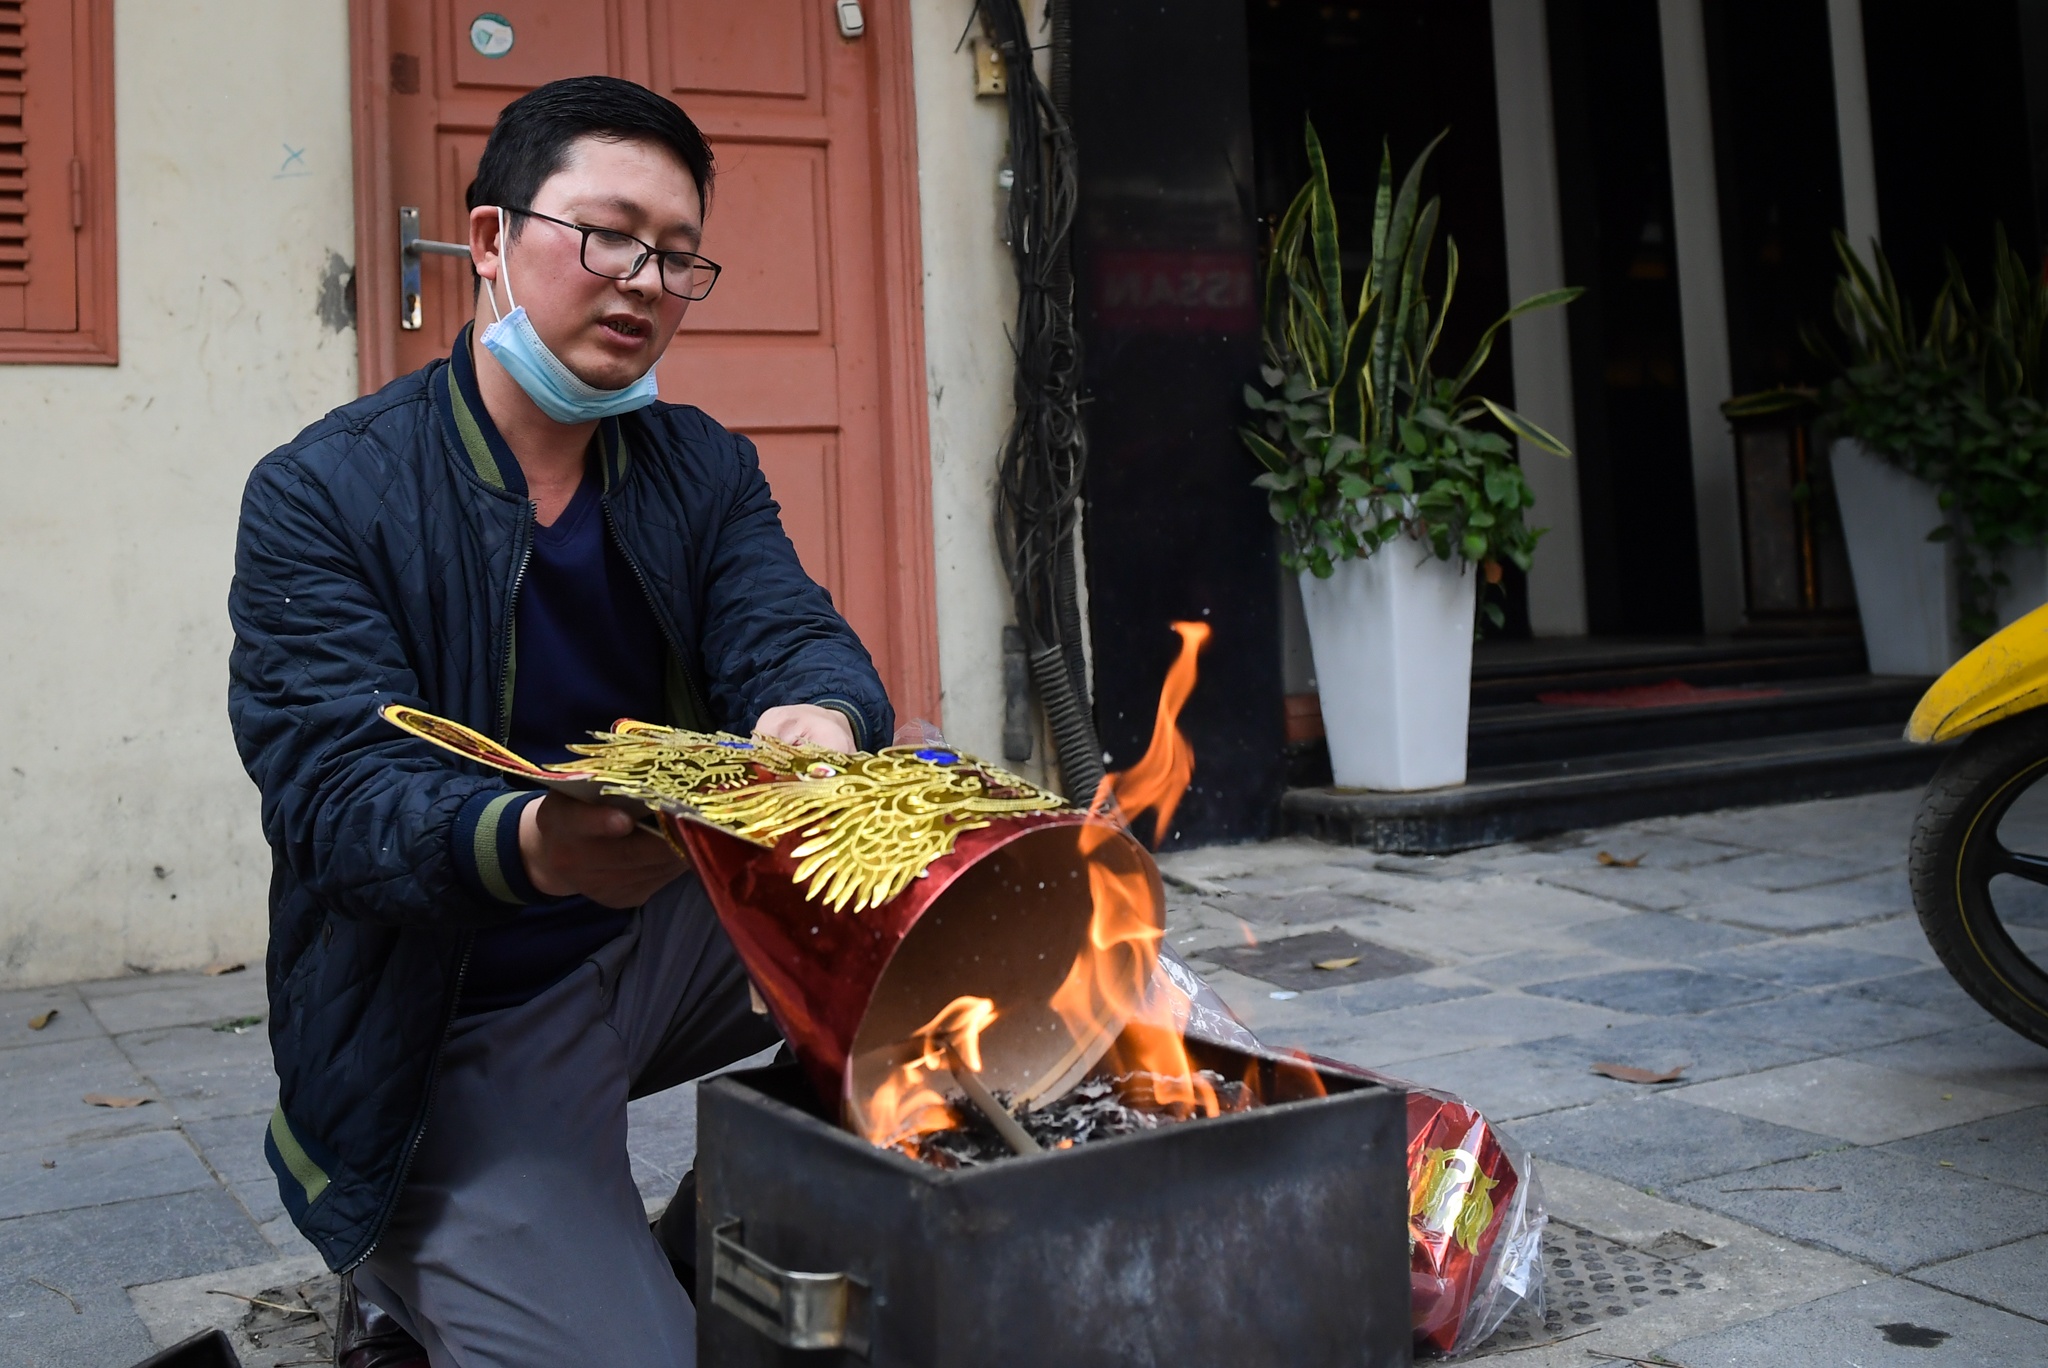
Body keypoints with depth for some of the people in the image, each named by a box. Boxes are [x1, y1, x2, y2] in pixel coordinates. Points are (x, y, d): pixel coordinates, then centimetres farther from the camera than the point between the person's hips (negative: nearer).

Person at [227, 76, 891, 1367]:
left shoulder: (706, 469, 5)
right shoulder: (321, 494, -11)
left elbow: (790, 634, -9)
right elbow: (336, 784, -20)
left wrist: (821, 718, -36)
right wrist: (531, 847, -43)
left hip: (679, 939, 6)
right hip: (467, 1035, -5)